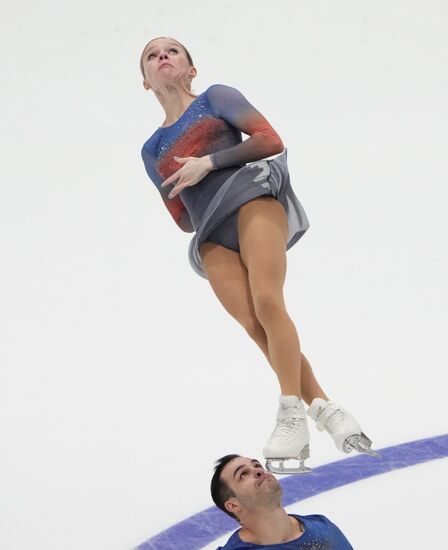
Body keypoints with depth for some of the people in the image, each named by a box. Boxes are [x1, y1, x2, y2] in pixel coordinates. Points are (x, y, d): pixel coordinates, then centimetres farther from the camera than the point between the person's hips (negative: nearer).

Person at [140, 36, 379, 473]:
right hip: (212, 236, 3)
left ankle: (292, 415, -29)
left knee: (267, 301, -27)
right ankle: (323, 407, -17)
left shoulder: (216, 98, 17)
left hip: (252, 198, -3)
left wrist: (209, 163, -4)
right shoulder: (153, 151, 28)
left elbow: (272, 141, 3)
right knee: (255, 326, -19)